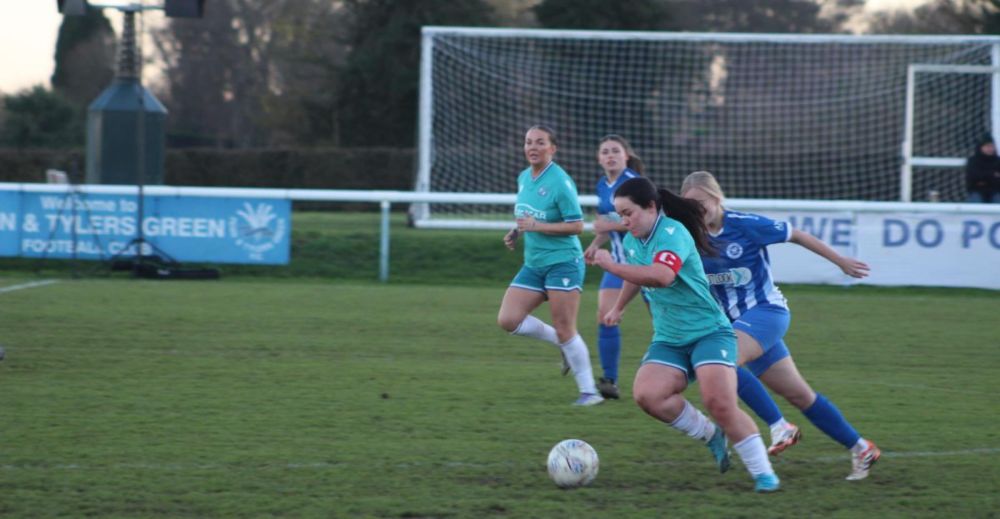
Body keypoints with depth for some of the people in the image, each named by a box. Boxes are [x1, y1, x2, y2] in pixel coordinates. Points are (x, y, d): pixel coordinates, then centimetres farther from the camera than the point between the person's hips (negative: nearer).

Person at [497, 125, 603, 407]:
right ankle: (563, 344, 16)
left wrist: (537, 226, -22)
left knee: (565, 331, -8)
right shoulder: (523, 178, 10)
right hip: (533, 264, 8)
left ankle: (589, 391, 3)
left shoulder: (560, 181, -14)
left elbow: (577, 225, -16)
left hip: (563, 261, -8)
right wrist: (516, 232, 5)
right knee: (507, 320, -4)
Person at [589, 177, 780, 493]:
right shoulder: (631, 241, 7)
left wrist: (612, 266, -32)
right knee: (646, 394, -19)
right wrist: (618, 308, 44)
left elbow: (662, 276, -38)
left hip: (709, 332, -7)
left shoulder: (673, 233, -19)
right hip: (669, 340, 7)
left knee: (720, 404, -22)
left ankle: (763, 473, -7)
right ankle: (710, 435, 2)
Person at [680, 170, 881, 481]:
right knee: (799, 395, 8)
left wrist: (841, 262, 3)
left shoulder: (744, 225, -14)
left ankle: (779, 427, -17)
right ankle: (860, 449, 20)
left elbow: (796, 236, -4)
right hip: (738, 322, 6)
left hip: (766, 311, -6)